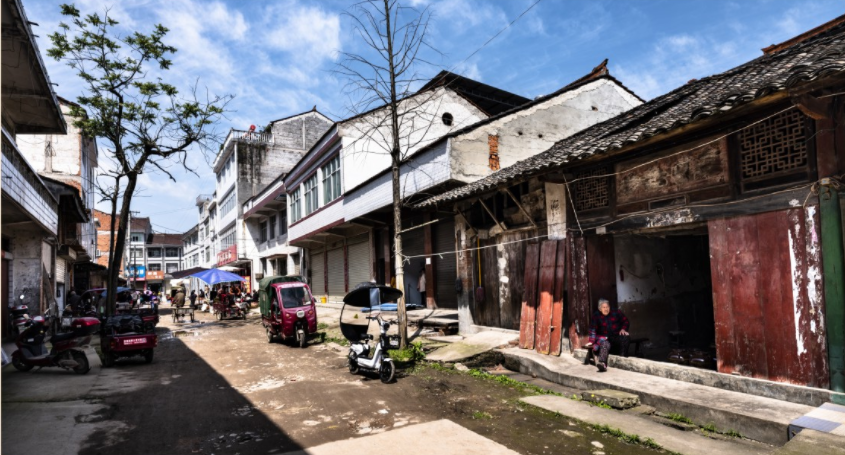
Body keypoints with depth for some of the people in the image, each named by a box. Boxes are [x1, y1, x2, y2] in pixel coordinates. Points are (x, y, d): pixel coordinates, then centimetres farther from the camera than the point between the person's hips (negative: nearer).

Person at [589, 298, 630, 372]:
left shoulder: (616, 313, 5)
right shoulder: (596, 316, 0)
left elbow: (626, 321, 16)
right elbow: (592, 329, -7)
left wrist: (623, 329, -6)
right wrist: (591, 341, -17)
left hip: (617, 337, 2)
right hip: (605, 338, -2)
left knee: (626, 336, -28)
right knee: (605, 345, -35)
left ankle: (624, 356, -17)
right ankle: (602, 364, -60)